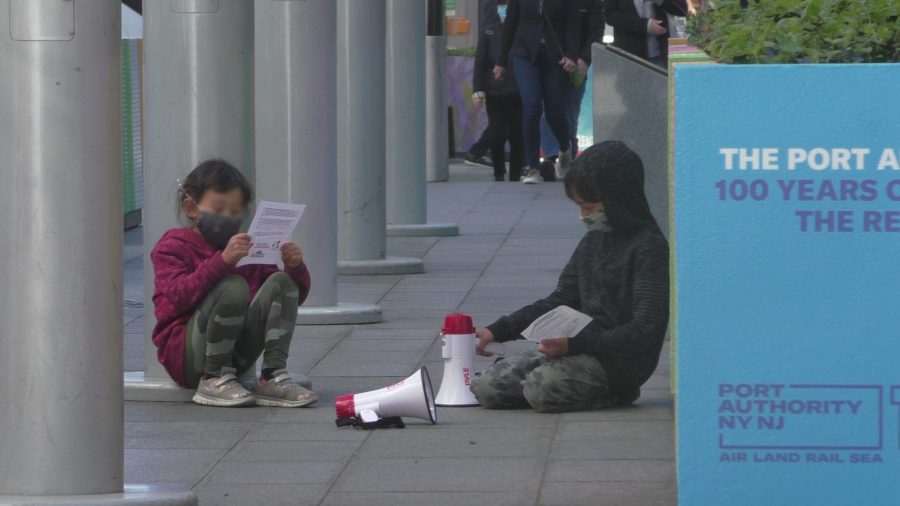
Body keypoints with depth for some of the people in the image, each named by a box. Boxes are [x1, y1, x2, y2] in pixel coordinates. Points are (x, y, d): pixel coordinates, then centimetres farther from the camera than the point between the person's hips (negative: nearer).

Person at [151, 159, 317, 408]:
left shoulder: (245, 248, 20)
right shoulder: (174, 247, 2)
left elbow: (295, 294, 17)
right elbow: (180, 296, -19)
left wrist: (295, 268, -6)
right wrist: (222, 261, -31)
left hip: (236, 356, 6)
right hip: (185, 356, -6)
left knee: (281, 283, -9)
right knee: (233, 285, -29)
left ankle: (273, 376, -21)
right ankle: (214, 379, -21)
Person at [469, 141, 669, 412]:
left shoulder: (649, 248, -13)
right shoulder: (593, 241, 15)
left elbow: (644, 331, -19)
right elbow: (559, 301, 21)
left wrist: (573, 344, -25)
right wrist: (497, 331, 10)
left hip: (621, 360, -8)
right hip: (584, 351, 8)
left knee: (542, 388, -32)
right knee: (487, 387, -6)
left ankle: (614, 393, -5)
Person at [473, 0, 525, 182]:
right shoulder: (488, 33, 6)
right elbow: (480, 63, 6)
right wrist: (479, 90, -3)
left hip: (519, 93, 0)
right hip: (495, 93, 0)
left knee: (518, 136, 0)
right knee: (497, 136, -4)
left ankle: (515, 176, 9)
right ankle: (499, 173, 13)